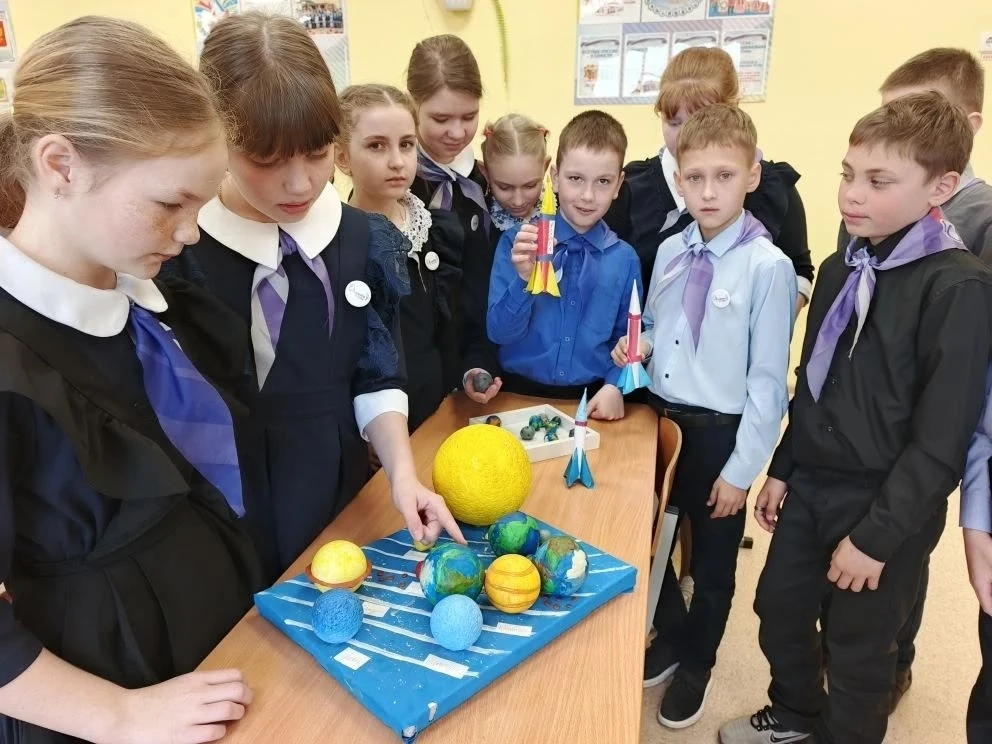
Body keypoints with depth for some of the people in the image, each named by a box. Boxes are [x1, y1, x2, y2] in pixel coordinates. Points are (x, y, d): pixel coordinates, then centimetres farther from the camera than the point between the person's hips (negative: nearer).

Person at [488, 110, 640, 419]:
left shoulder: (624, 259, 1)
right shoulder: (516, 243, -3)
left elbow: (626, 339, 7)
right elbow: (499, 332, -5)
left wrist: (614, 386, -9)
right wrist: (524, 279, -19)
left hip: (592, 400, 1)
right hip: (520, 394, -1)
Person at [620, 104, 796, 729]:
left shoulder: (768, 266, -17)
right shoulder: (670, 252, 0)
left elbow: (768, 378, -15)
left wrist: (742, 468, -13)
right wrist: (639, 344, -9)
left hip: (719, 432, -5)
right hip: (659, 417, 5)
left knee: (712, 563, 16)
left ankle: (696, 664, 43)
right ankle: (670, 637, 49)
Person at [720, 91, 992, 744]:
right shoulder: (842, 269, 3)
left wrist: (877, 536, -17)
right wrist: (783, 469, 12)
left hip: (887, 507, -6)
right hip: (811, 487, 7)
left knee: (858, 649, 13)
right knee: (778, 607, 21)